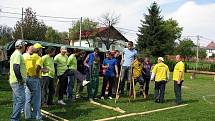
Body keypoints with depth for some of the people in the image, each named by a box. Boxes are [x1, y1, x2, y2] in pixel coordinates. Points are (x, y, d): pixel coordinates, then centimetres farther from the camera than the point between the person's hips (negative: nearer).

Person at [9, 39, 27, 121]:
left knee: (16, 101, 14)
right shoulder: (18, 54, -14)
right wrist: (20, 79, -19)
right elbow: (16, 68, -24)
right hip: (17, 82, -11)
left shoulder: (14, 54, 18)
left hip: (14, 81, 11)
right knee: (21, 100, -10)